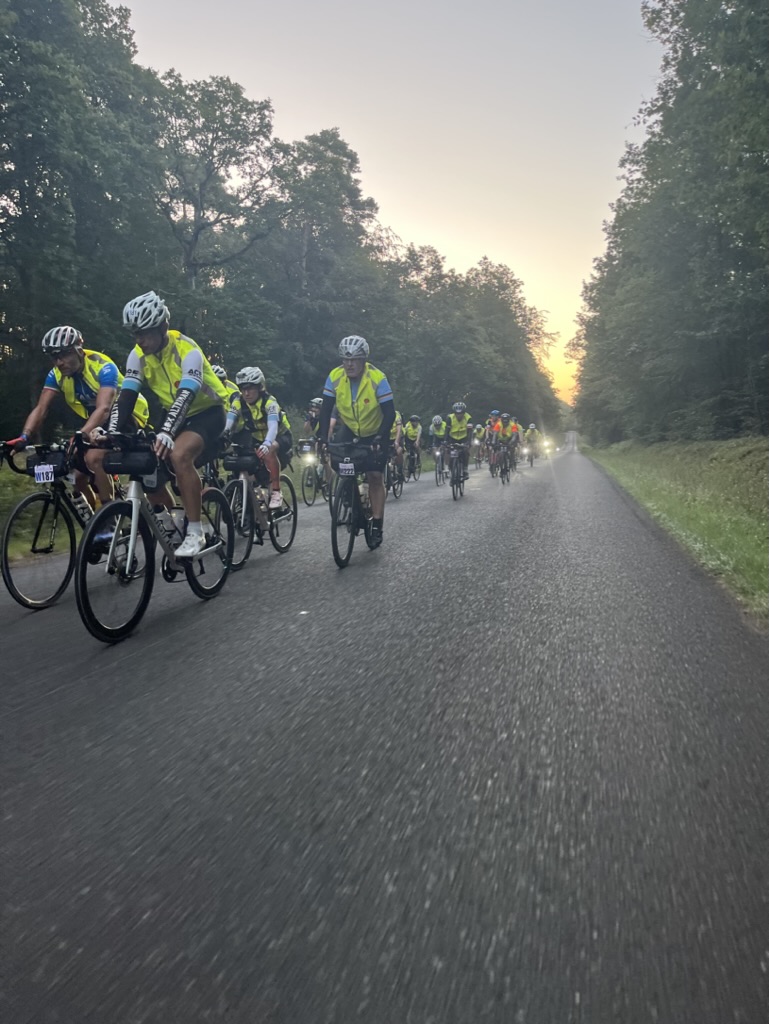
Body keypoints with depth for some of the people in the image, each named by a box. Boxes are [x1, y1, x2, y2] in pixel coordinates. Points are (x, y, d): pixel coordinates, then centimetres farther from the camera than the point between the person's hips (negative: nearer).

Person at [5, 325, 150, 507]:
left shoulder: (103, 367, -27)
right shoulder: (56, 374, -8)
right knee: (77, 478, 0)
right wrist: (24, 437, -32)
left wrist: (80, 435, -55)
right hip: (97, 424, 7)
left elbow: (104, 409, -39)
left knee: (93, 458, -31)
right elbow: (41, 409, -14)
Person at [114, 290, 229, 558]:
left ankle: (195, 532, -26)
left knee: (178, 455, -34)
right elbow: (127, 396, -14)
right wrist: (113, 432, -30)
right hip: (175, 414, 7)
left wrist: (166, 433, -53)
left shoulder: (186, 350, -26)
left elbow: (186, 395, -38)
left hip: (207, 411, -7)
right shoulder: (138, 355, -8)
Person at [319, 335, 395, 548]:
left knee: (375, 475, -7)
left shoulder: (377, 378, -28)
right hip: (349, 429, 3)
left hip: (374, 432, -3)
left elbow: (389, 413, -26)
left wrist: (380, 438, -37)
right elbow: (326, 410, -15)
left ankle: (377, 524, 2)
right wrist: (323, 438, -25)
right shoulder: (335, 377, -20)